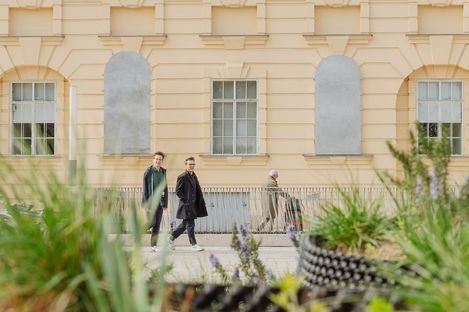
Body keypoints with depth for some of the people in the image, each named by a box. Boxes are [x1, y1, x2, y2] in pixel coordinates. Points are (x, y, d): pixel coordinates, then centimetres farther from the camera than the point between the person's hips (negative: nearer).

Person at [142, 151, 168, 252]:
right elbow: (145, 188, -8)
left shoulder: (163, 172, 10)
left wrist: (165, 202, 10)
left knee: (157, 224, 5)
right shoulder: (148, 171, -5)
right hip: (150, 201, -5)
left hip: (159, 201, 5)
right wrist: (146, 202, -13)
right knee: (152, 222, -10)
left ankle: (154, 245, 10)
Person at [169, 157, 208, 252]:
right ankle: (194, 245, 2)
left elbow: (198, 190, 16)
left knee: (185, 224, 16)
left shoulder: (194, 175, 14)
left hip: (193, 204, 9)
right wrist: (185, 200, -14)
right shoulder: (182, 177, -12)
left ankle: (171, 238, 29)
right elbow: (178, 191, -13)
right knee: (190, 224, -4)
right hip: (186, 205, -9)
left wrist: (201, 202, 8)